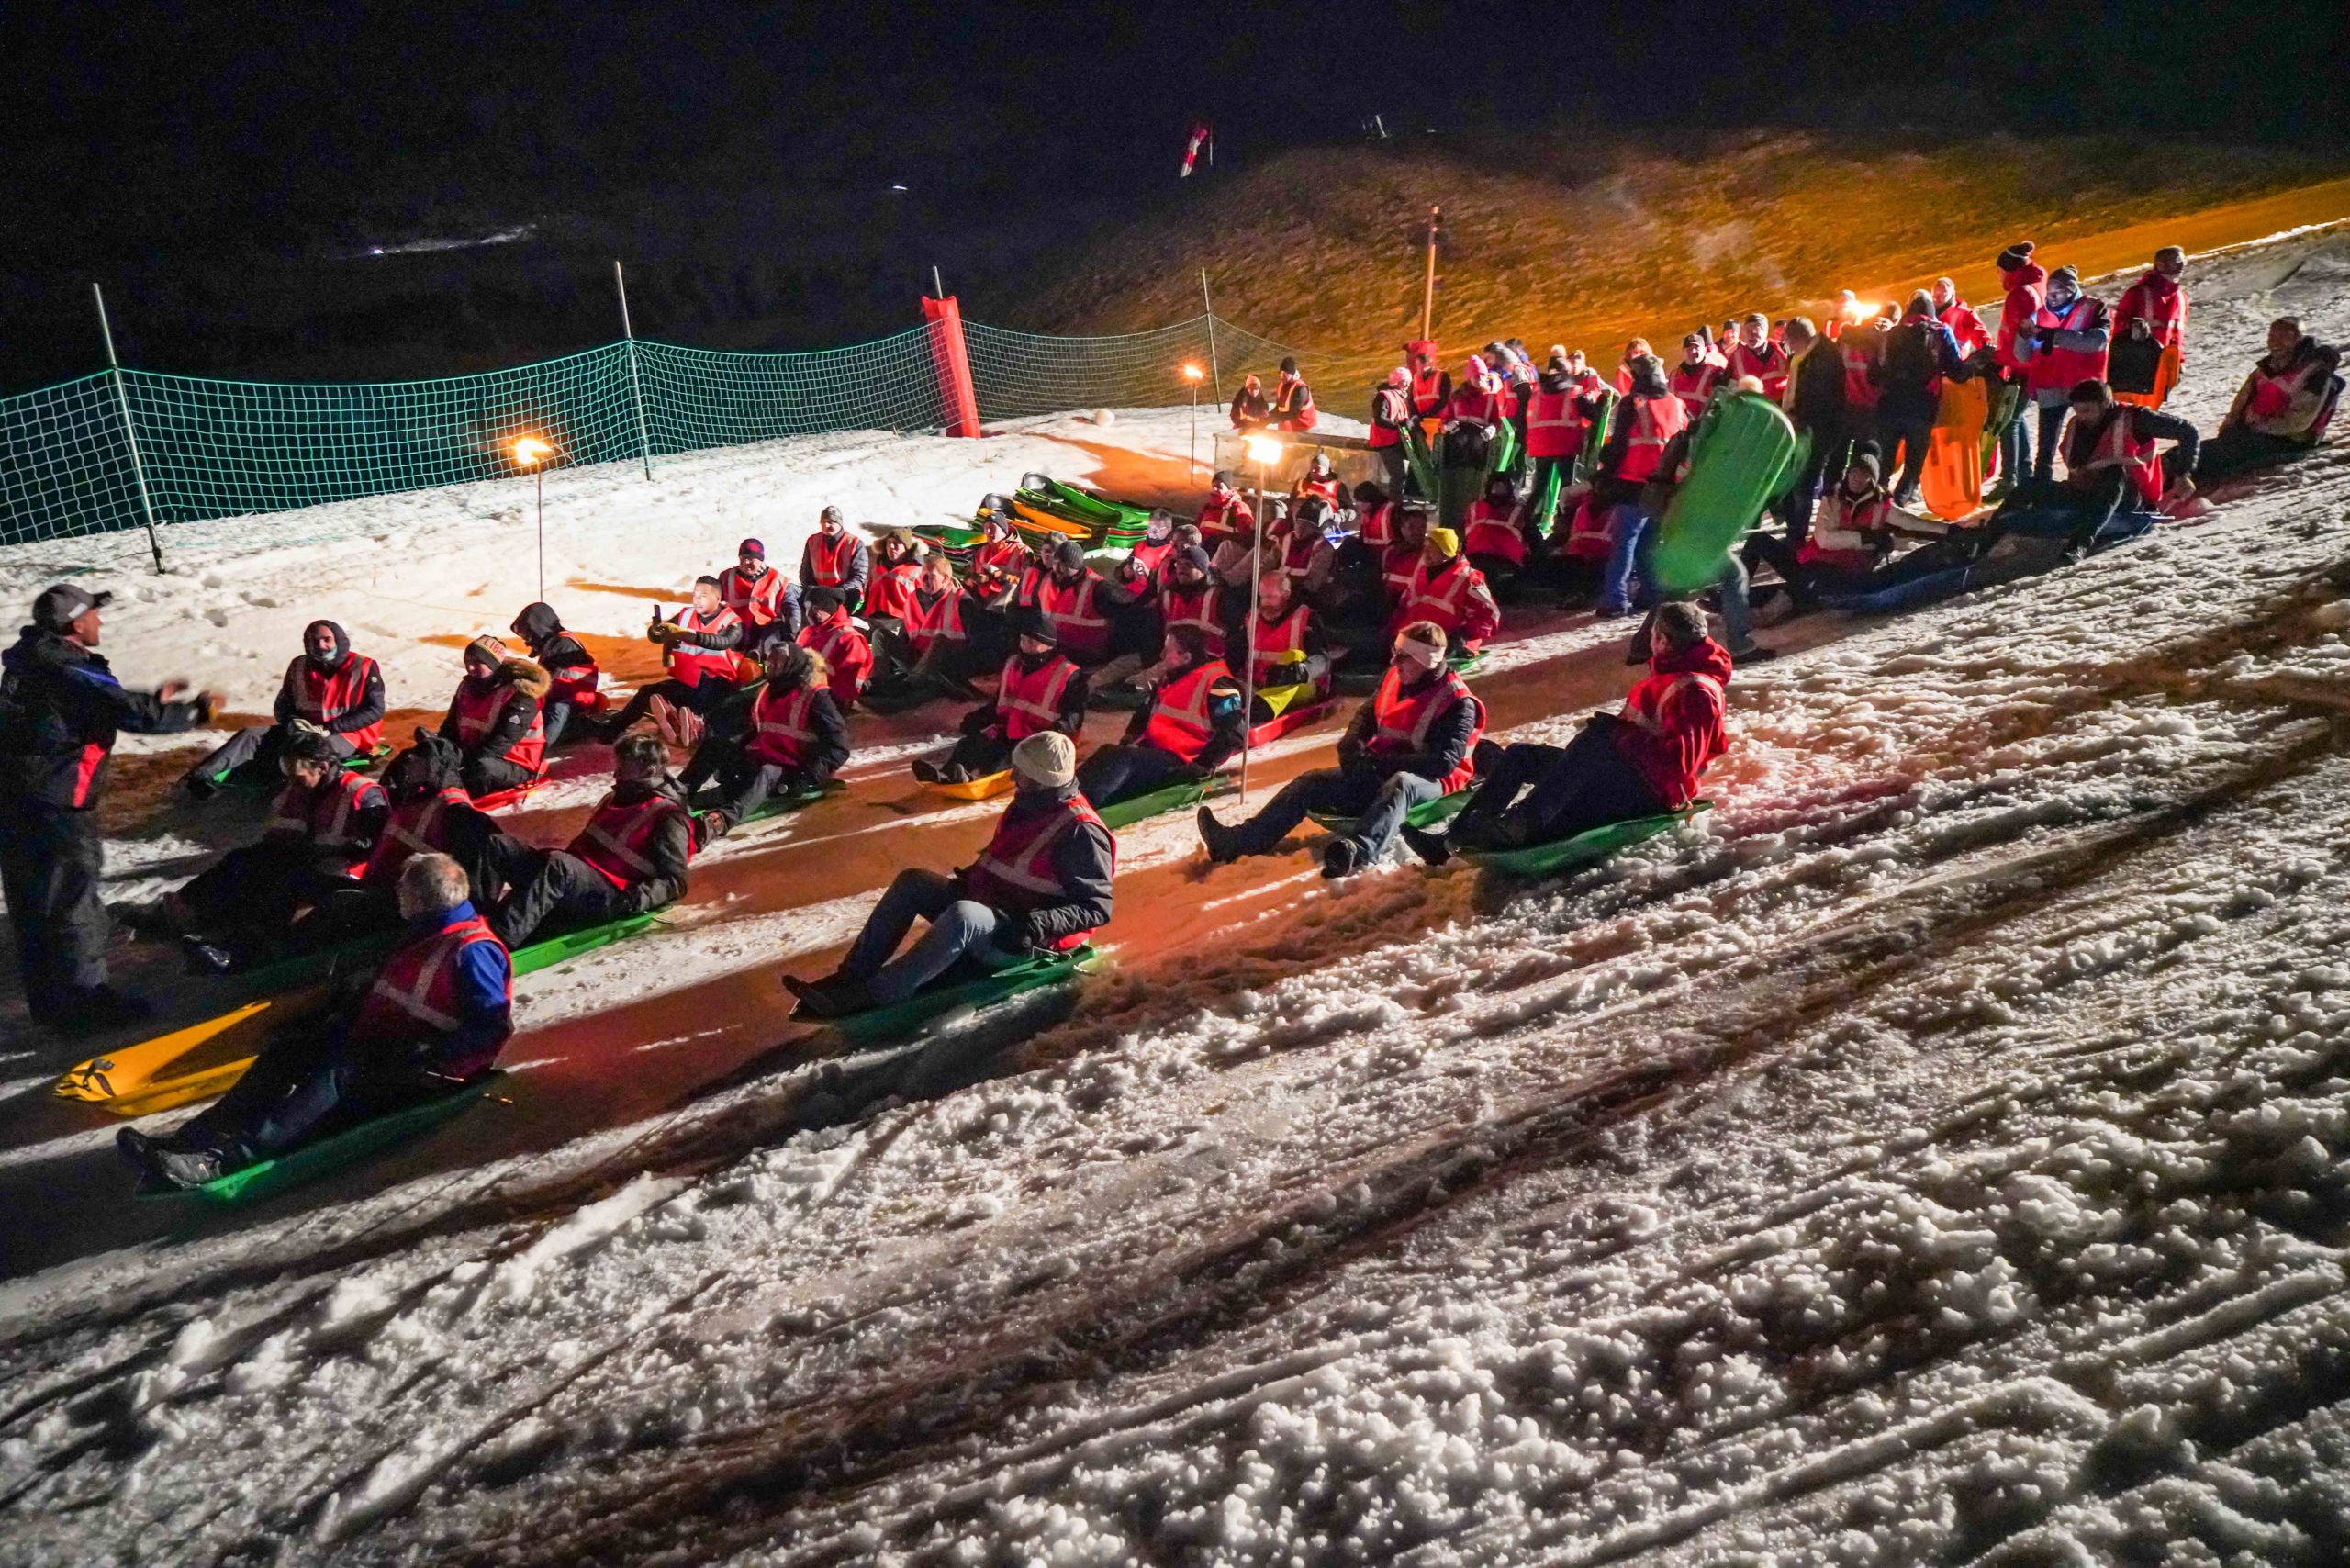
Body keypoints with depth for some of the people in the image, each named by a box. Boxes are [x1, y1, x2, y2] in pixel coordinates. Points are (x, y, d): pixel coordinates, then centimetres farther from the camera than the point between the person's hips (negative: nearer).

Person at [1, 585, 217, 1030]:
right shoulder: (72, 672, -19)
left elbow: (103, 707, 18)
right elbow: (132, 713, -21)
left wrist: (155, 699, 17)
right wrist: (198, 710, -8)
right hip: (55, 806, -9)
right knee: (72, 895, 0)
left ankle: (49, 1000, 28)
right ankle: (82, 1001, 8)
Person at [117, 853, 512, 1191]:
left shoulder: (472, 952, -16)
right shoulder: (420, 938, 17)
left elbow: (494, 1027, -23)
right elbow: (377, 994, 26)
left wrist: (431, 1053, -29)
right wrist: (343, 1017, 7)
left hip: (423, 1071, -10)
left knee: (338, 1074, -32)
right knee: (288, 1049, -1)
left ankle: (226, 1157, -45)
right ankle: (194, 1139, -14)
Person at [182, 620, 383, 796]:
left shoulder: (363, 668, -5)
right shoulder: (299, 667, 9)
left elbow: (374, 710, -11)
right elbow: (283, 707, 16)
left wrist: (328, 728, -17)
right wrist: (294, 723, -9)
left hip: (347, 735, -6)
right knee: (252, 735, -16)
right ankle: (201, 777, -35)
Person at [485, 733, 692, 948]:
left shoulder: (668, 817, -2)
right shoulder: (616, 799, 23)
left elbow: (674, 882, -8)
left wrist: (637, 899, -26)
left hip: (610, 897, -9)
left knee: (557, 865, -38)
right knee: (497, 846, -7)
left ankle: (497, 940, -48)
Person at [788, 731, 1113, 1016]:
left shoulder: (1080, 832, -18)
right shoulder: (1026, 807, 8)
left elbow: (1097, 907, -19)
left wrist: (1037, 924, -29)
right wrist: (966, 879, 6)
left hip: (1028, 943, -9)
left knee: (962, 915, -36)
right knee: (912, 882, -3)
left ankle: (866, 997, -35)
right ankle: (850, 976, -10)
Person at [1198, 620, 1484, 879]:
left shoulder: (1458, 704, -13)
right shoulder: (1393, 679, 7)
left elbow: (1444, 761, -23)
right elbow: (1367, 714, 20)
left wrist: (1382, 763, -27)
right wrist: (1353, 745, -3)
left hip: (1428, 782, -7)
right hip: (1378, 771, 7)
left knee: (1400, 785, -42)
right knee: (1310, 783, -8)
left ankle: (1359, 851, -70)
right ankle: (1238, 842, -20)